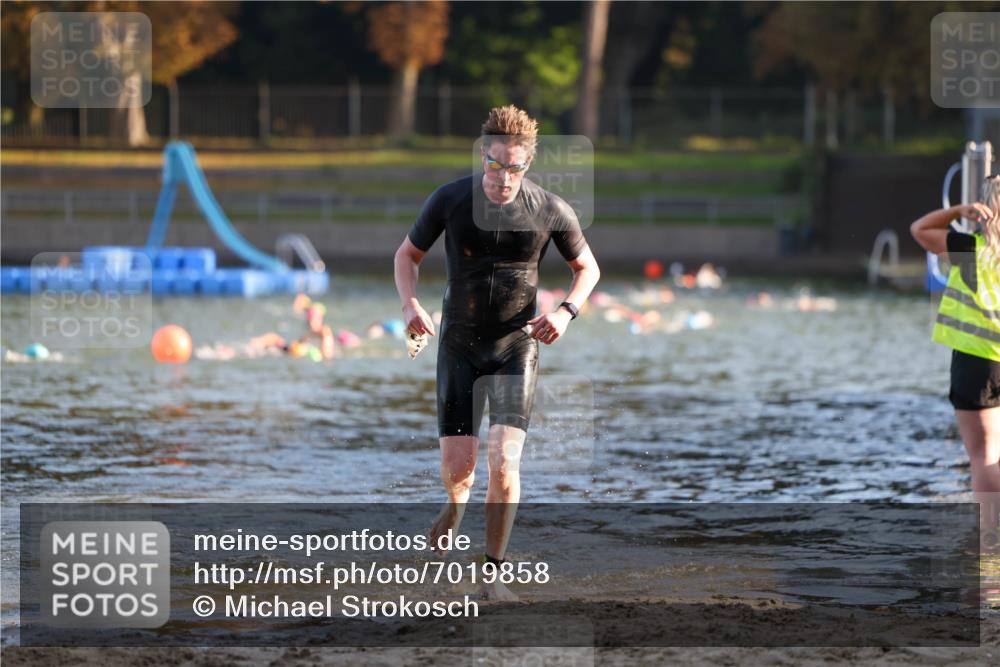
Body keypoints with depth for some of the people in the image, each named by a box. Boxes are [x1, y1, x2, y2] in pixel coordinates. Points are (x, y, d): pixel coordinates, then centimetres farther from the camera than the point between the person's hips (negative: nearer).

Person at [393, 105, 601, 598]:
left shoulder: (550, 211, -11)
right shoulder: (449, 201, -10)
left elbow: (587, 268, 6)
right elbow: (408, 254, 6)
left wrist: (566, 312, -13)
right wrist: (410, 303, -13)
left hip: (517, 348, -1)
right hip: (459, 347, 1)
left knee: (503, 462, -15)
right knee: (456, 467, -4)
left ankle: (493, 572, 0)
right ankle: (455, 505, 35)